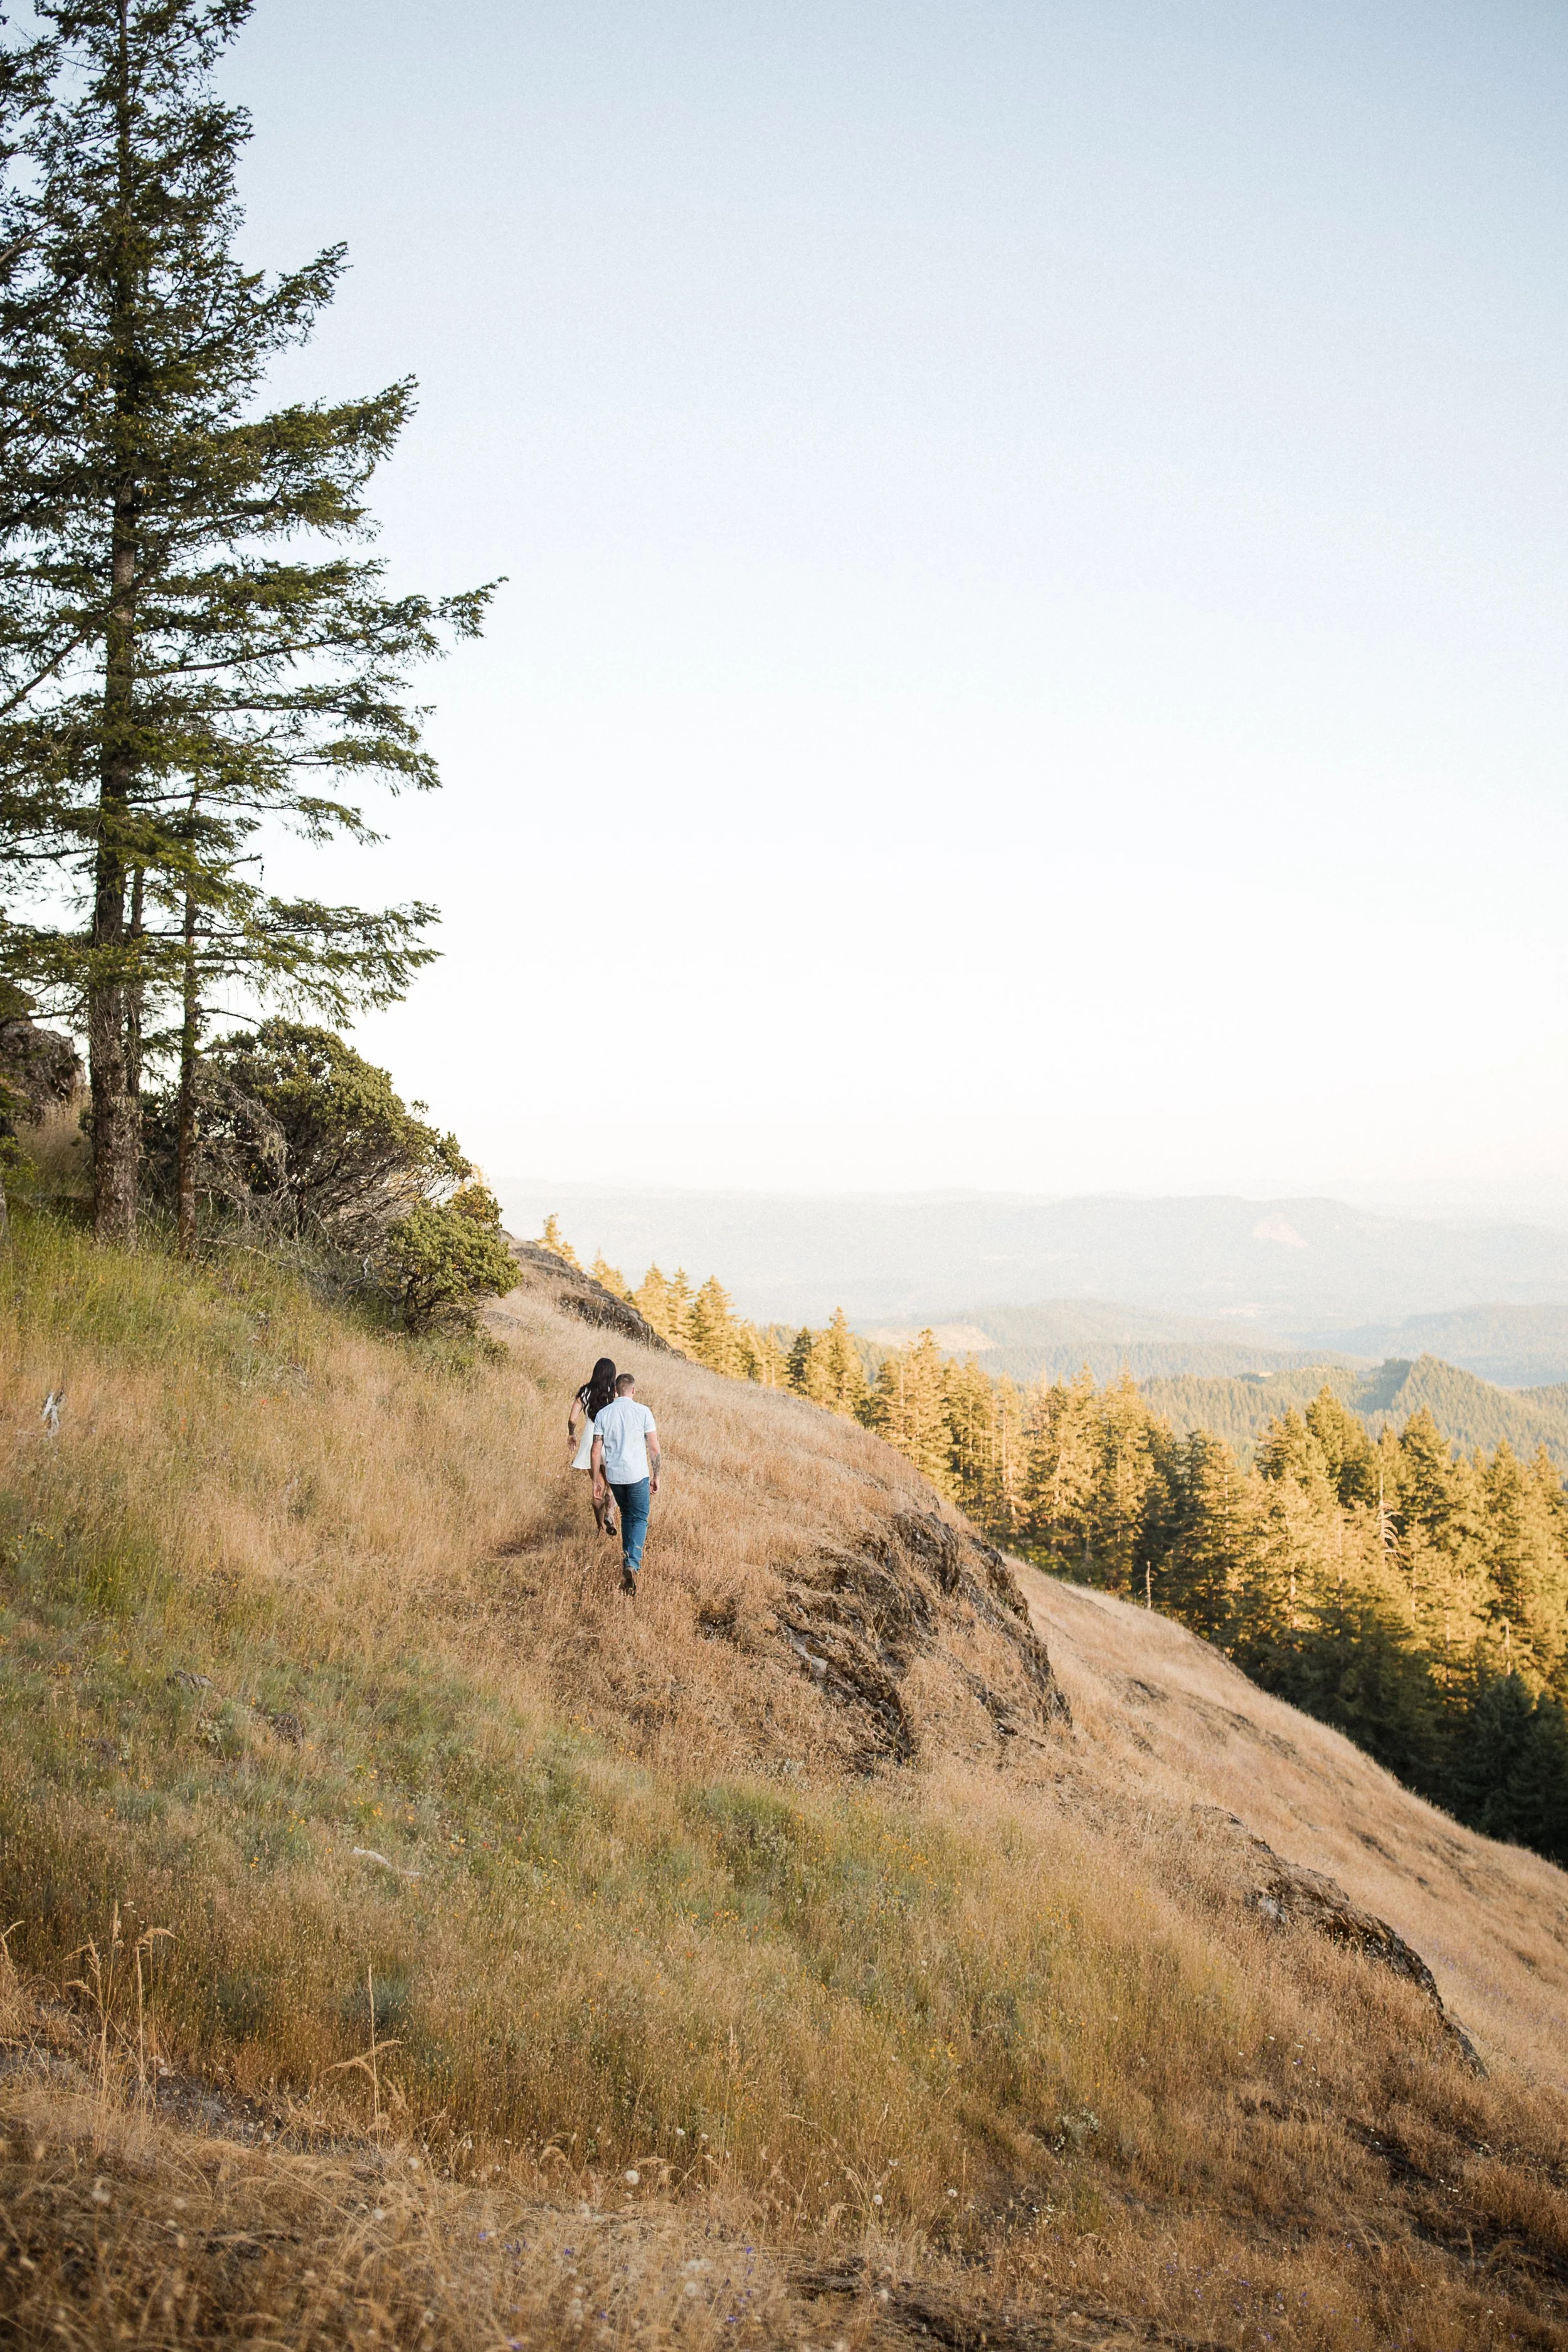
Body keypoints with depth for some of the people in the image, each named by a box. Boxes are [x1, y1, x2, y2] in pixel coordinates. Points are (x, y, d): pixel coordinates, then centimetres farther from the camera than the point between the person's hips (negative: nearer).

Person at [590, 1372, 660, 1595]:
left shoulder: (604, 1414, 1)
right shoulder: (643, 1412, -7)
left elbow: (596, 1450, 2)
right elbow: (654, 1448, -6)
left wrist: (598, 1479, 10)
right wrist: (656, 1476, 4)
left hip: (613, 1475, 3)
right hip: (637, 1475, -3)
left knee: (627, 1515, 24)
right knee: (640, 1518, 3)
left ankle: (628, 1558, 29)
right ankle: (632, 1564, -17)